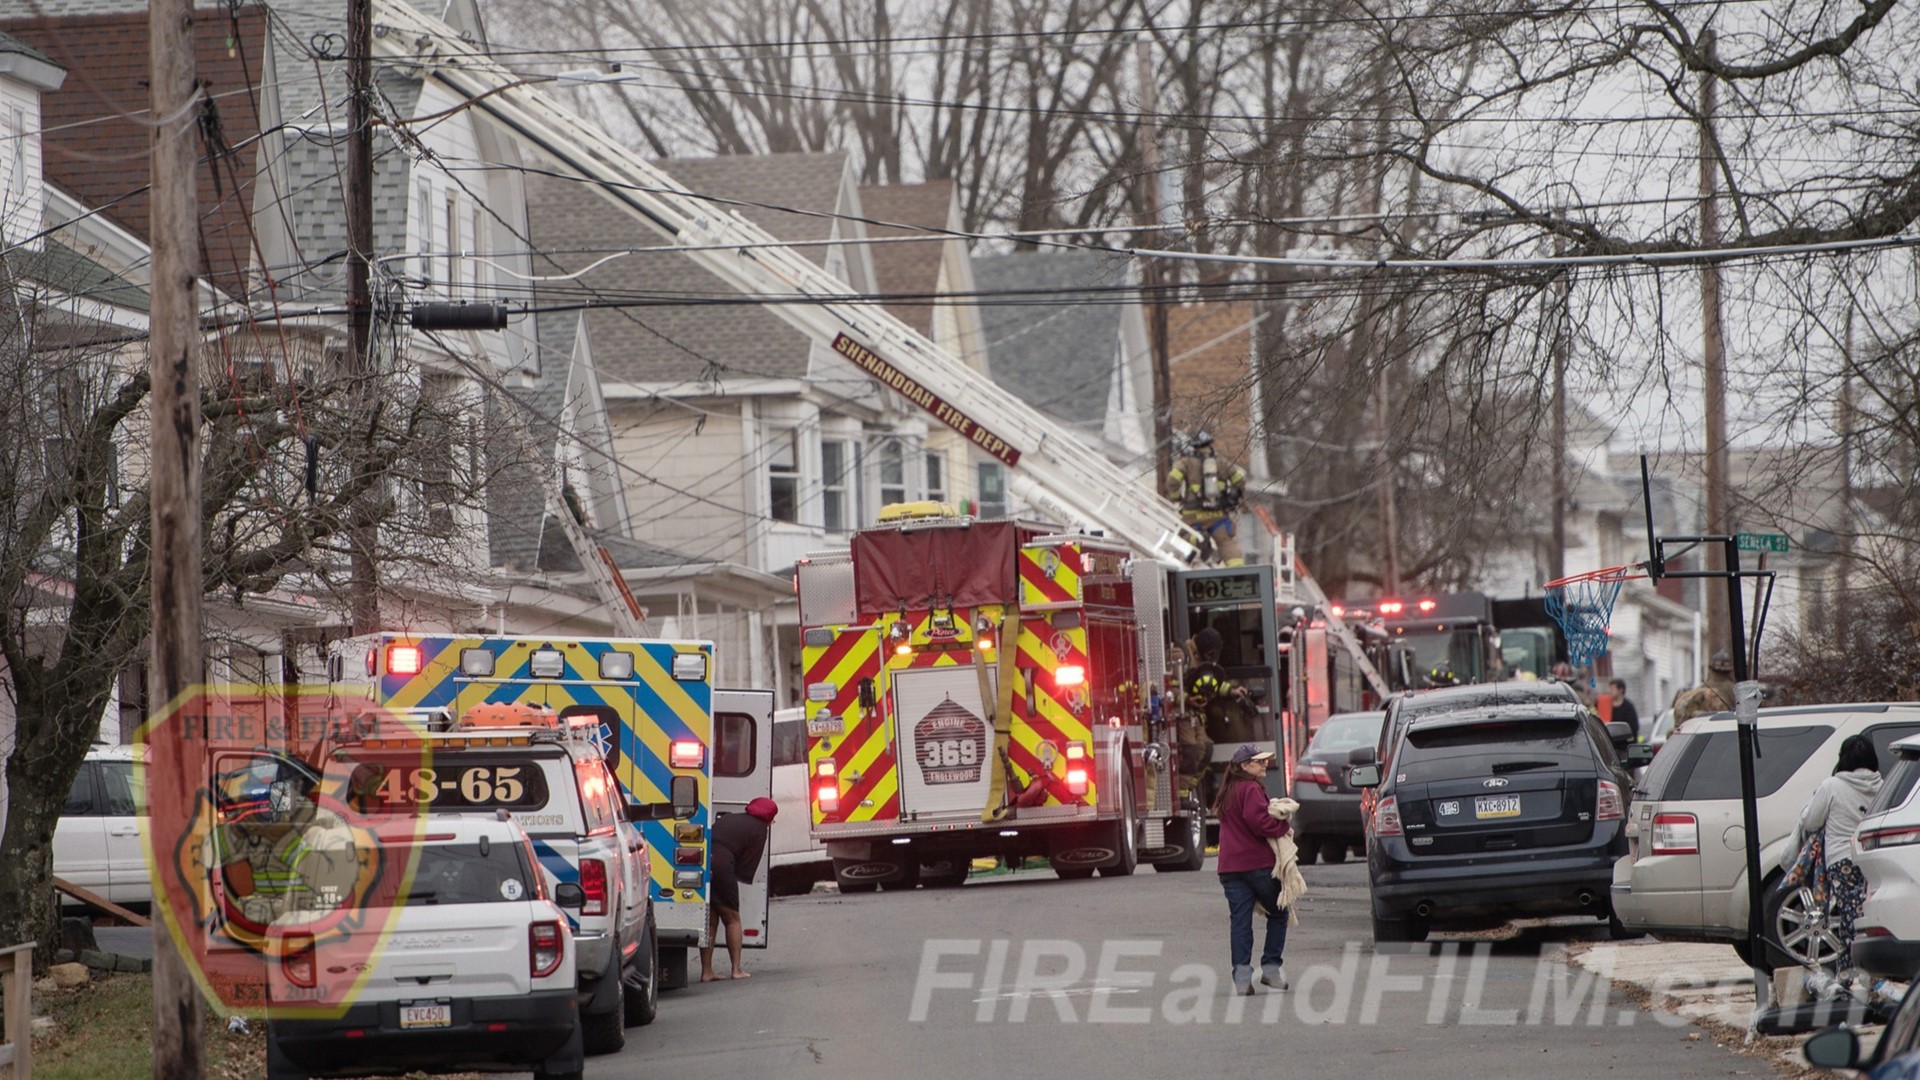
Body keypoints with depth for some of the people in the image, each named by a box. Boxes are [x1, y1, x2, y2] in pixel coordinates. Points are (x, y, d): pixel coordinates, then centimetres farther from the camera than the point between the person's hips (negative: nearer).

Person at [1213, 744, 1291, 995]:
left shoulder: (1228, 792, 17)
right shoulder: (1251, 789, -9)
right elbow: (1257, 820, -21)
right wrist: (1283, 827, -7)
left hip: (1230, 866, 7)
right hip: (1258, 862, -7)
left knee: (1239, 920, 2)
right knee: (1278, 913, 10)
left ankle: (1242, 975, -7)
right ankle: (1270, 967, 7)